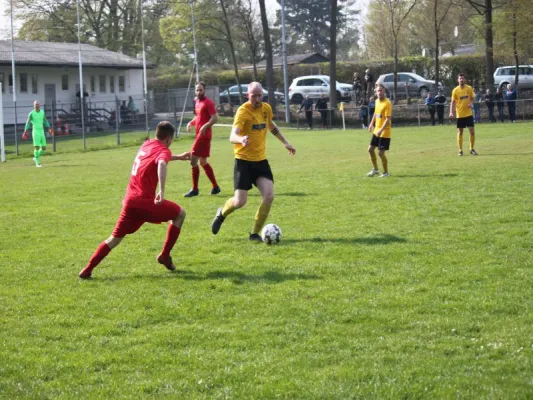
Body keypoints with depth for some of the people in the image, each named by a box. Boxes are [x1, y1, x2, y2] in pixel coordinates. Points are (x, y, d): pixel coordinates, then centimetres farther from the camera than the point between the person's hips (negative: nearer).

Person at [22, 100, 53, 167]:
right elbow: (28, 122, -2)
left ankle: (36, 157, 27)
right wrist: (25, 131, -9)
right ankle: (37, 163, -3)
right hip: (35, 132, -5)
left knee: (44, 148, 3)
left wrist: (49, 128, 15)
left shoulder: (42, 112, 8)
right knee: (36, 147, -11)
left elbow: (45, 121, 20)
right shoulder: (31, 113, -6)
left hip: (42, 132, 5)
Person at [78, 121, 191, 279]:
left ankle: (87, 270, 3)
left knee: (115, 238, 13)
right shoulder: (163, 150, -5)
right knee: (180, 214, 14)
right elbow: (162, 164, -29)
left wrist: (178, 157, 50)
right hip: (146, 201, -7)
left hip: (130, 200, 7)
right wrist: (162, 191, -41)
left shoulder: (146, 144, 18)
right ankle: (165, 255, 13)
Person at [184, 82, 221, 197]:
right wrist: (191, 123, 8)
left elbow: (215, 117, -18)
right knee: (203, 162, 15)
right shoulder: (197, 102, 14)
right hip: (200, 135, 10)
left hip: (204, 135, -10)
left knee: (193, 160, -9)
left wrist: (205, 126, -29)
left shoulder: (208, 102, -12)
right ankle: (215, 187, 22)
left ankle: (195, 189, -3)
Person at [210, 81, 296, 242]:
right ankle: (222, 213, 28)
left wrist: (285, 143, 26)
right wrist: (241, 140, -51)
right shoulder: (243, 111, -16)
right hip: (243, 161, -5)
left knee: (269, 196, -13)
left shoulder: (266, 108, 3)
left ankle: (255, 233, 4)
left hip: (261, 160, 5)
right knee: (240, 202, -8)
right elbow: (233, 136, -28)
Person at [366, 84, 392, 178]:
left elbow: (388, 119, -23)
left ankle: (386, 172, 11)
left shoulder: (387, 103, -18)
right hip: (376, 131, 8)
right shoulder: (377, 101, 7)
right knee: (370, 149, 10)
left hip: (384, 133, -8)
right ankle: (375, 169, 25)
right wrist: (372, 123, 19)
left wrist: (381, 130, -31)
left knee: (381, 153, -6)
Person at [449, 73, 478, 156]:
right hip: (460, 114, -1)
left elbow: (472, 98, 11)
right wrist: (451, 112, -15)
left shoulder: (469, 88, 1)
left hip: (468, 113, 1)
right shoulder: (455, 90, -4)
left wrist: (471, 103, -11)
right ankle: (460, 150, 11)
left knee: (472, 131, -1)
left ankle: (472, 149, 13)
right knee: (460, 132, 3)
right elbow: (453, 102, -3)